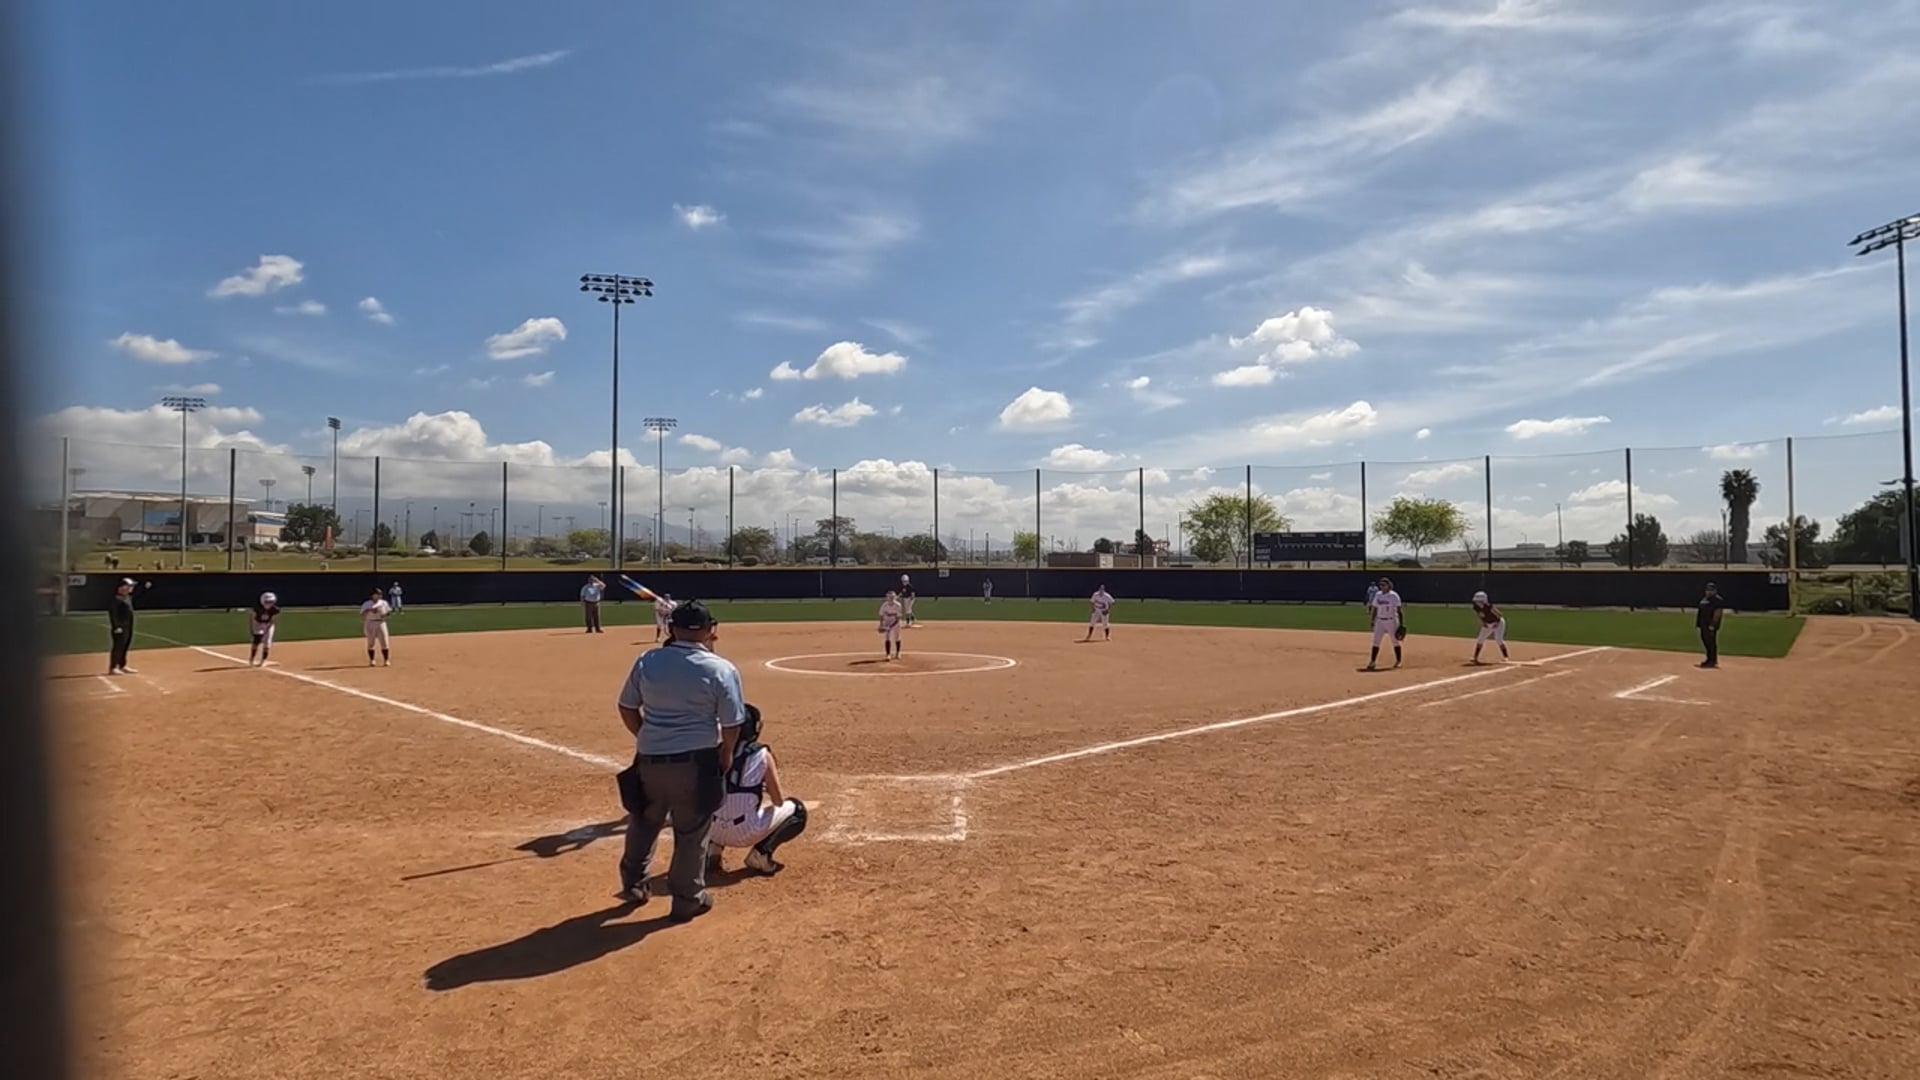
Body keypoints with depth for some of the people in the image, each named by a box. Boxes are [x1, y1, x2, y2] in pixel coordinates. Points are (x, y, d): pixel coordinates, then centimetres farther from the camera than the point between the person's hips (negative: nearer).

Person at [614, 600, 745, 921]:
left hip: (649, 761, 3)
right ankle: (688, 898, 23)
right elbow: (731, 725, -9)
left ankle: (633, 883, 38)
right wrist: (723, 761, 8)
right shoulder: (721, 669, -11)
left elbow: (627, 708, 8)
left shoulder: (647, 661, -1)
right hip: (696, 763, -3)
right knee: (692, 831, 12)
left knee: (644, 822, 25)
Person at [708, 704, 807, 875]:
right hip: (745, 832, -4)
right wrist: (770, 788, 23)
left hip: (714, 830, 5)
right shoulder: (762, 754, -4)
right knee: (797, 810, 18)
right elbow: (779, 801, 0)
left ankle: (713, 849, 15)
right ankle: (761, 853, 0)